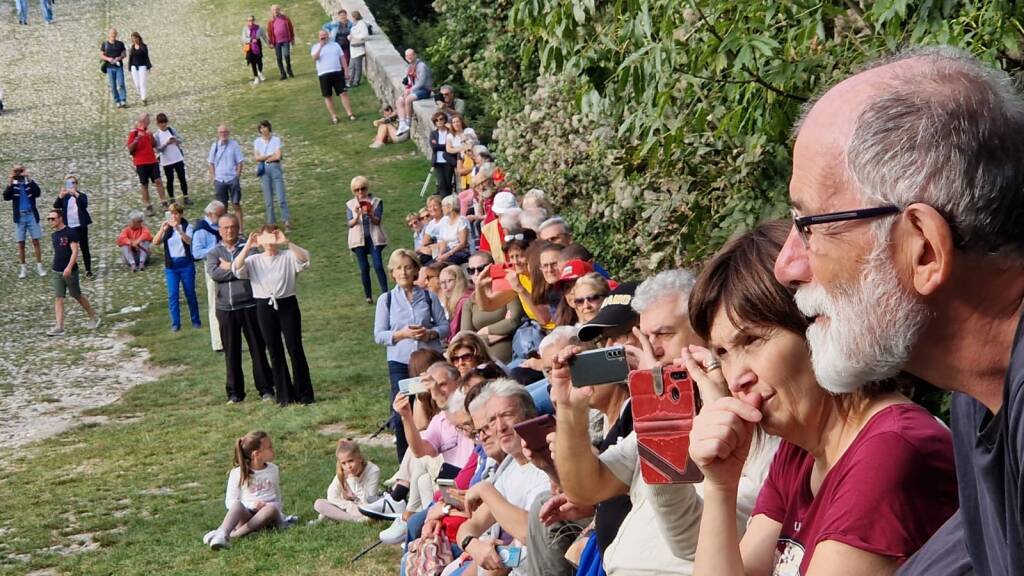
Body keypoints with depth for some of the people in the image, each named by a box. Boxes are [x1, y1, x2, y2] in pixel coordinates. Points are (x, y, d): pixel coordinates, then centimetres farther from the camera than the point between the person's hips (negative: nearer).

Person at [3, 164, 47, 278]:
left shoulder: (30, 183, 3)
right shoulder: (12, 185, 5)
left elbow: (37, 193, -15)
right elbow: (6, 197, -10)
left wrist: (28, 179, -20)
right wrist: (10, 182, -18)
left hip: (31, 215, -1)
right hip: (19, 216, 1)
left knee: (35, 241, -2)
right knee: (20, 243, 3)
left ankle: (39, 266, 2)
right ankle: (23, 268, 10)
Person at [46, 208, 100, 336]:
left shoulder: (70, 233, -12)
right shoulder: (54, 235, 10)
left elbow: (75, 251, -17)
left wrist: (69, 267, -26)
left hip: (70, 271, -6)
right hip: (56, 272, 6)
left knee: (77, 295, 7)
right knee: (58, 298, -3)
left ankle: (94, 317, 26)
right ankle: (59, 327, -8)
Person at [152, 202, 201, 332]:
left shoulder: (187, 227, -1)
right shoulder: (167, 229, 7)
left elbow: (189, 241, -19)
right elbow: (155, 242, -5)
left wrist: (178, 229, -32)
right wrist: (162, 229, -20)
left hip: (186, 263, -2)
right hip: (171, 264, 2)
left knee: (190, 293, 6)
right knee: (172, 295, -3)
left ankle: (195, 321, 17)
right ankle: (175, 323, -1)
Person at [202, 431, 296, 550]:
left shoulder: (273, 470, 15)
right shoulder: (238, 473, 4)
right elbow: (230, 502, 1)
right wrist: (251, 505, -15)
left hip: (267, 518, 2)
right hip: (246, 515, -2)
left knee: (271, 508, -34)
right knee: (237, 505, -34)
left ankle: (233, 534, -45)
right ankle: (222, 534, -59)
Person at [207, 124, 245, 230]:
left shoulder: (234, 144, -3)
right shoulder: (215, 146, 4)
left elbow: (240, 162, 0)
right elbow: (211, 162, 10)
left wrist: (237, 176, -7)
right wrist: (213, 176, 2)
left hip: (232, 179, -2)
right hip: (219, 180, 2)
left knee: (236, 204, -1)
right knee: (222, 206, 7)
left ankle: (240, 227, 2)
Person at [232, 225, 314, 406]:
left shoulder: (288, 257, 2)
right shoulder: (254, 260, 7)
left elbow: (305, 259, -18)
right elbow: (237, 269, -11)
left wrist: (287, 242, -30)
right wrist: (248, 246, -23)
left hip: (287, 304, -2)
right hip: (265, 307, 2)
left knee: (295, 348, -2)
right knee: (275, 352, 6)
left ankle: (304, 393, 6)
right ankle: (284, 395, 14)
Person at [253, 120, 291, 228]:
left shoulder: (276, 139, 2)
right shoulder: (257, 142, 9)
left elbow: (278, 156, -7)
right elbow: (256, 157, -2)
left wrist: (264, 158, -2)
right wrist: (270, 155, -7)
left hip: (275, 168, -2)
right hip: (264, 170, 2)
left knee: (281, 197, -9)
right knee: (268, 199, 4)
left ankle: (286, 221, -7)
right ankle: (271, 223, 9)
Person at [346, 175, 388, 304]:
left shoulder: (376, 202, 2)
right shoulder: (350, 204, 6)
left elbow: (377, 221, -6)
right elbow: (350, 223, -4)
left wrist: (370, 215, -27)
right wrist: (357, 215, -24)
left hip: (374, 238, -1)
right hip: (359, 239, 1)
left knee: (378, 266, -10)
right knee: (364, 268, 1)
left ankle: (385, 293, -7)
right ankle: (368, 296, 10)